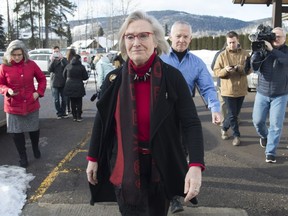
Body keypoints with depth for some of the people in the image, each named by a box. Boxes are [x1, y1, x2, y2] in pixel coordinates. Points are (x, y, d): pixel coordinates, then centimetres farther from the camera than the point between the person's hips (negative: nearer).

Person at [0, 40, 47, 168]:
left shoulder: (31, 64, -4)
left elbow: (42, 78, 7)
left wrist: (39, 92, -5)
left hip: (31, 104, 1)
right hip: (13, 106, -1)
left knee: (34, 129, 16)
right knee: (16, 132, 5)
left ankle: (36, 148, 44)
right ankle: (23, 157, 22)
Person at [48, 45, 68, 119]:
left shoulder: (63, 59, 4)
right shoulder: (52, 60, 6)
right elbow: (49, 70, -10)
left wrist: (61, 59, -23)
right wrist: (52, 60, -20)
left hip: (63, 83, 0)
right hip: (54, 83, 0)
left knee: (63, 99, 5)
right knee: (56, 100, 4)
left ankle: (63, 112, 17)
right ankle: (59, 113, 12)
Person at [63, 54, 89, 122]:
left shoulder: (68, 66, -1)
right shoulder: (81, 67, -9)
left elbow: (64, 75, 9)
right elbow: (85, 77, -4)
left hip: (69, 87, 3)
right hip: (79, 87, -2)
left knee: (73, 102, 11)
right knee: (79, 102, 7)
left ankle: (74, 116, 15)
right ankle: (79, 117, 7)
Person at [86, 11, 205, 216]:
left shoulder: (172, 77, -11)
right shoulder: (114, 79, -5)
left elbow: (191, 123, -15)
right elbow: (101, 122, 5)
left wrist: (196, 165, -26)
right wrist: (93, 158, 8)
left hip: (162, 169, 0)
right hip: (124, 168, 0)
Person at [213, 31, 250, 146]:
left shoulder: (245, 54, 0)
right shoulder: (222, 55, -3)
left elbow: (249, 69, -6)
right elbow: (216, 72, -5)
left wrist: (239, 68, -25)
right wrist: (225, 70, -24)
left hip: (241, 89, 3)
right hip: (228, 90, -2)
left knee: (235, 113, 15)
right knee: (232, 114, 0)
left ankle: (224, 128, 36)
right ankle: (236, 135, 14)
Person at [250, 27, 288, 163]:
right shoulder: (263, 50, -2)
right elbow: (254, 67, -15)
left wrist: (272, 50, -38)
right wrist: (257, 51, -29)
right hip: (262, 93, 2)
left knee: (276, 125, -3)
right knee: (257, 121, 6)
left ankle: (270, 152, 7)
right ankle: (264, 136, 39)